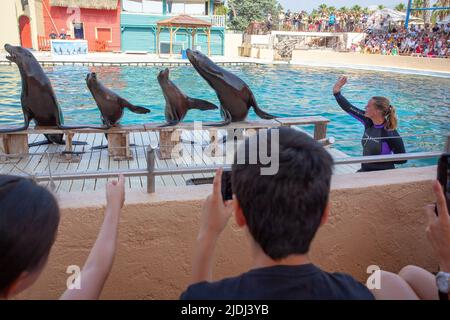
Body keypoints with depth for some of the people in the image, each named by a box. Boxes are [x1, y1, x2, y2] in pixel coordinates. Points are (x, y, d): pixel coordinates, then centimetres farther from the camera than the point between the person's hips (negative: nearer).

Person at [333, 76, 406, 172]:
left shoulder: (391, 134, -20)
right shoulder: (368, 121, -2)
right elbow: (349, 108, 2)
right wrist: (336, 92, 0)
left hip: (383, 175, -6)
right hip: (365, 170, 6)